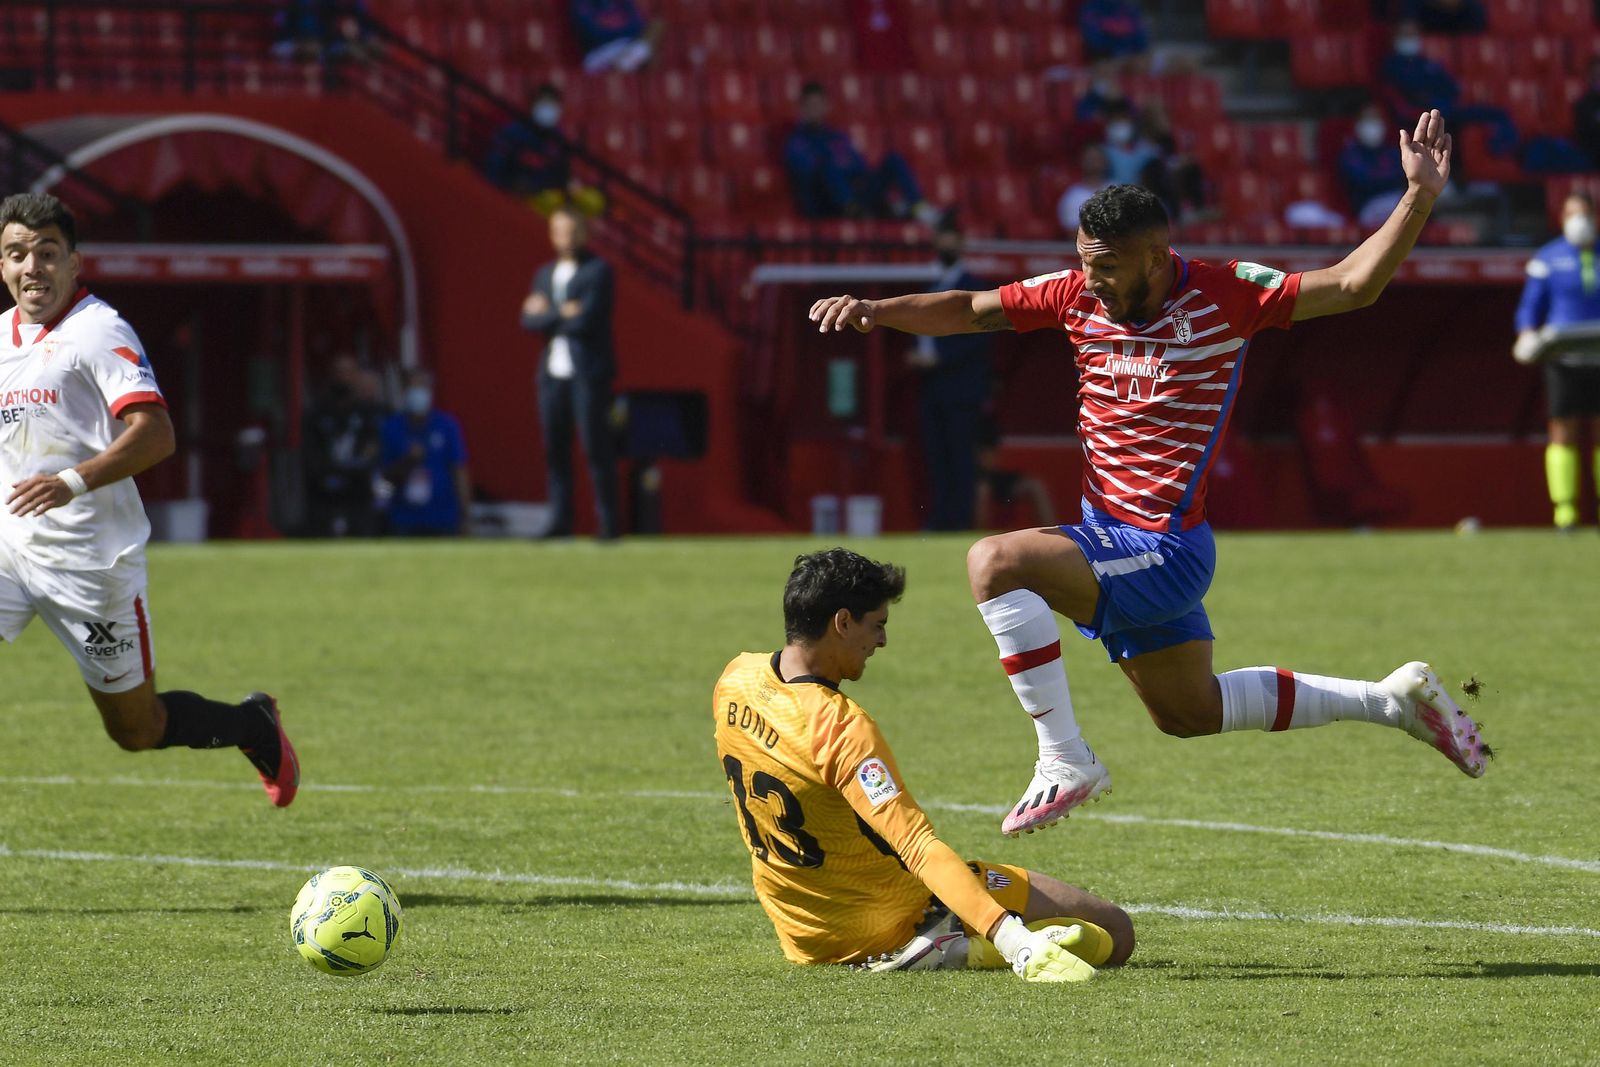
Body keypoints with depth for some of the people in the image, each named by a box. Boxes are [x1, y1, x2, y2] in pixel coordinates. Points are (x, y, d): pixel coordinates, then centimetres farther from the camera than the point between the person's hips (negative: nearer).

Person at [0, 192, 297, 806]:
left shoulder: (98, 330, -10)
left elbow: (155, 434, -22)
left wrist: (74, 481, -32)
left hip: (88, 558, -6)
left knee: (136, 728, 5)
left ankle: (254, 726, 31)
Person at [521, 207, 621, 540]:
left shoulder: (598, 270, -3)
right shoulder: (545, 273, 17)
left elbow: (586, 319, -14)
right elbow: (529, 319, 7)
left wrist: (547, 314, -2)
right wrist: (563, 315, -8)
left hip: (588, 372, -6)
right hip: (553, 371, 6)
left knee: (596, 447, -7)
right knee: (555, 448, 4)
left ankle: (609, 522, -5)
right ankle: (560, 520, 8)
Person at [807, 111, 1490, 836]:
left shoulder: (1226, 294, -14)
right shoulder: (1079, 295, 0)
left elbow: (1354, 286, -16)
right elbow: (971, 311, 7)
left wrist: (1420, 198, -27)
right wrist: (876, 310, -8)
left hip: (1165, 550, -8)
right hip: (1109, 537, 8)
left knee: (995, 563, -26)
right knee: (1187, 712, 23)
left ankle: (1064, 763, -19)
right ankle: (1392, 700, 37)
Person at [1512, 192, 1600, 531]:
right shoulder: (1547, 259, 6)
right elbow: (1530, 308, 6)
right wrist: (1528, 336, -12)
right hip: (1565, 360, -2)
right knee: (1564, 432, -4)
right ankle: (1564, 512, -4)